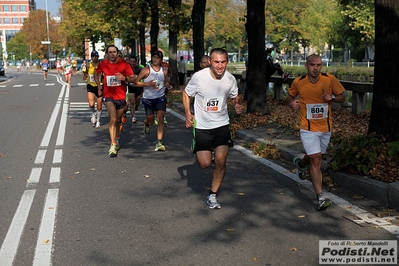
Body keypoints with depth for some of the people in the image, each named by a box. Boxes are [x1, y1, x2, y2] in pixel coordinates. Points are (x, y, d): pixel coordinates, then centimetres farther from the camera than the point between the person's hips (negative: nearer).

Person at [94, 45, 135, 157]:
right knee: (113, 118, -18)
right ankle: (113, 145, -20)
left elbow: (133, 78, -2)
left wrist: (124, 78, -22)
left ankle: (116, 139, 41)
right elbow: (96, 74, 20)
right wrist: (99, 86, 9)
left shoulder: (124, 64, -4)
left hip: (121, 96, 1)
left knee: (118, 120, 16)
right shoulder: (103, 64, 0)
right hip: (108, 96, -1)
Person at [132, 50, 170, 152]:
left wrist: (167, 84, -2)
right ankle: (146, 124, 50)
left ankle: (159, 142, -13)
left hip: (160, 98, 1)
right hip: (148, 98, -1)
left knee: (160, 119, -13)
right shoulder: (146, 70, -5)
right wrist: (148, 84, -19)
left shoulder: (164, 71, 6)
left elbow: (166, 82, 23)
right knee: (150, 121, 11)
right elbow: (136, 82, -7)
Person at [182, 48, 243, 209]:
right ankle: (202, 153, 37)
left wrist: (238, 106, -10)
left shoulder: (230, 79, -8)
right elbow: (186, 94, 1)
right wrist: (188, 114, -10)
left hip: (222, 125, 2)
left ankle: (212, 195, 12)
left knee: (221, 161, -9)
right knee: (205, 164, -3)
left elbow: (235, 96, 12)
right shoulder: (198, 77, -15)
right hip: (201, 126, -1)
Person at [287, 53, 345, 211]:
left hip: (326, 128, 3)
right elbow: (290, 96, 10)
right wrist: (292, 103, -13)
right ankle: (321, 197, -10)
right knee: (316, 159, -13)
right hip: (308, 128, -3)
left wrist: (332, 98, -19)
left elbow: (342, 97, 2)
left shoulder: (330, 80, -8)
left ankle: (300, 163, 56)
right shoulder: (298, 82, -8)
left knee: (315, 157, 20)